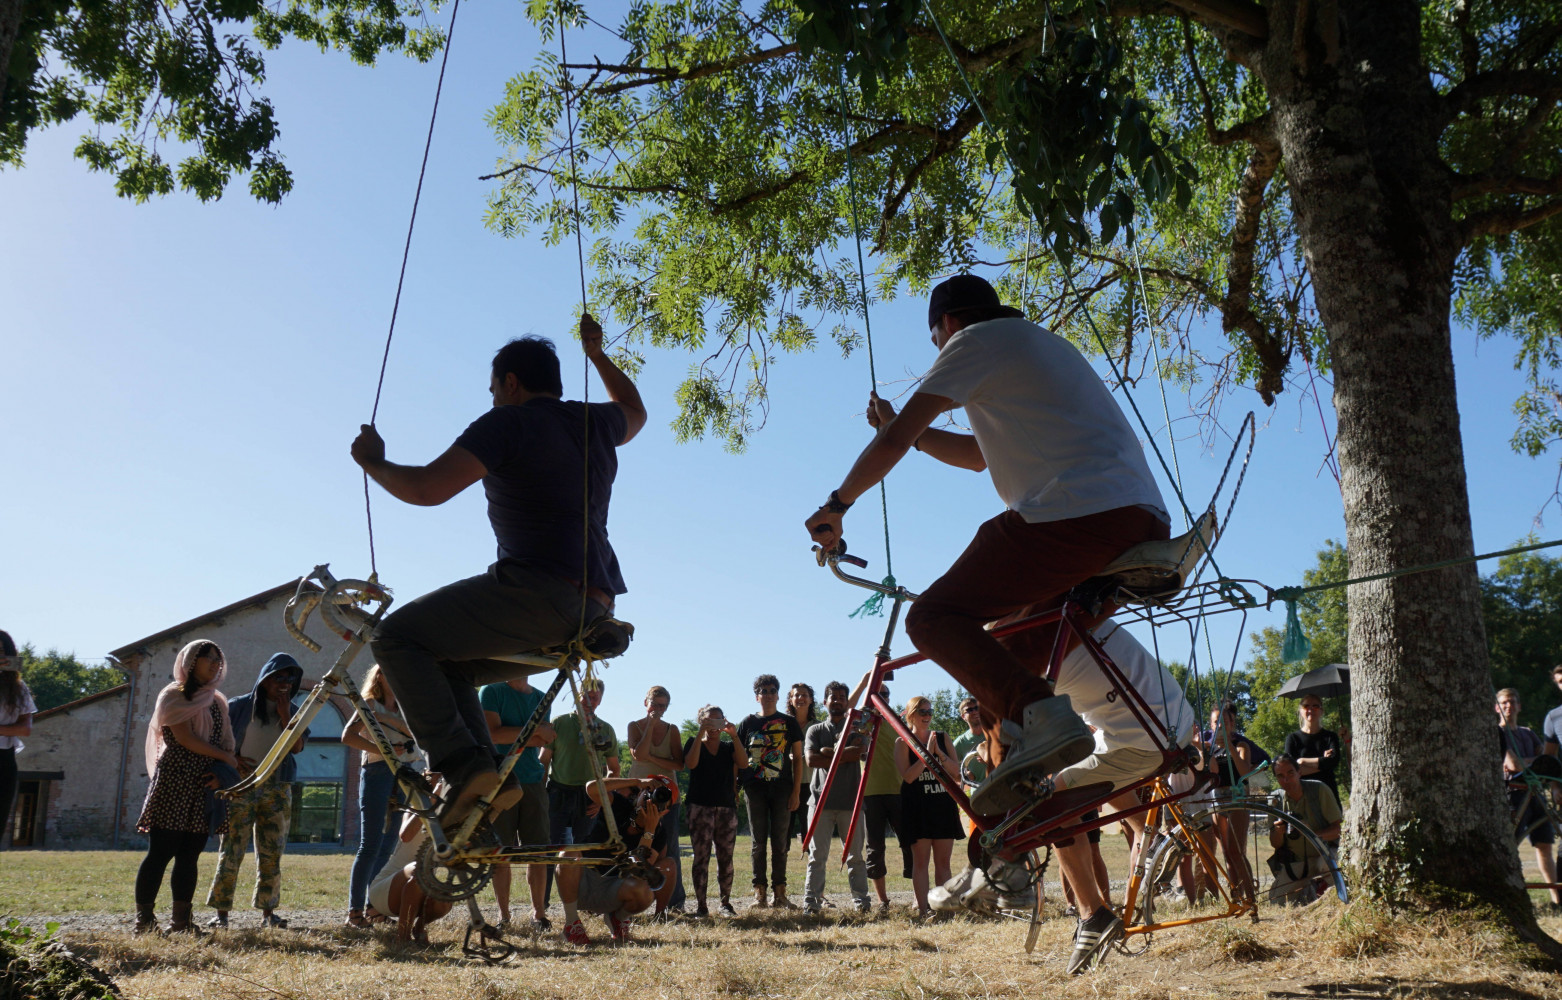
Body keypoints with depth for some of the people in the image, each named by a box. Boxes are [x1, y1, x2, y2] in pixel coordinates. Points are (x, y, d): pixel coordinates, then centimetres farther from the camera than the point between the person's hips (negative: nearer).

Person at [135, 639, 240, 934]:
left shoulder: (216, 701, 18)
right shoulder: (174, 695, 0)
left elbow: (225, 742, 13)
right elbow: (184, 738, -11)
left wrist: (222, 773, -7)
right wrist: (227, 758, -5)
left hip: (205, 786, 6)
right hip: (175, 780, -6)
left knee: (190, 856, 5)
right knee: (161, 852, -7)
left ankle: (181, 921, 6)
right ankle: (144, 920, -3)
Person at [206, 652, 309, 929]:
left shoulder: (293, 712, 12)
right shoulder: (240, 706, 4)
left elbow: (297, 746, -1)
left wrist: (284, 714, -7)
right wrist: (233, 760, -11)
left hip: (277, 789, 3)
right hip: (241, 786, -3)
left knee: (272, 853, 3)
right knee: (232, 849, -6)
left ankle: (268, 913, 8)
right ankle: (221, 913, -1)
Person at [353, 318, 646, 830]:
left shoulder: (509, 423, -5)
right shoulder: (598, 422, 18)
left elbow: (427, 488, -14)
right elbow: (635, 411, 44)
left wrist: (372, 462, 5)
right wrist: (597, 354, 51)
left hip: (539, 590, -9)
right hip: (594, 607, 9)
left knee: (397, 636, -2)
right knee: (445, 663, 21)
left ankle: (462, 766, -13)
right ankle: (489, 779, 8)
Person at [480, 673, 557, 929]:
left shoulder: (540, 698, 13)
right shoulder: (490, 691, 3)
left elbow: (543, 740, 2)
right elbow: (493, 733, -10)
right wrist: (534, 730, -11)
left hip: (532, 781, 3)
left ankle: (539, 912, 6)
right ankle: (503, 914, 9)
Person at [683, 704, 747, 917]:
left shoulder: (729, 746, 15)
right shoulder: (694, 743, 9)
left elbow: (743, 763, -4)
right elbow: (690, 763, -12)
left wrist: (734, 736, -13)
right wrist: (701, 734, -15)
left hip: (727, 806, 3)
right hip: (700, 806, -3)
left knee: (726, 857, 3)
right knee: (701, 856, -6)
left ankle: (726, 903, 11)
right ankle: (700, 905, -3)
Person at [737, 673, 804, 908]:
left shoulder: (789, 722, 6)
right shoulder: (748, 722, 7)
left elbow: (797, 758, 6)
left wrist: (795, 791, -2)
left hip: (781, 788, 0)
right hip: (755, 788, 0)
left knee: (780, 841, 2)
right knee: (759, 841, 2)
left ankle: (780, 891, 7)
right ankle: (759, 891, 6)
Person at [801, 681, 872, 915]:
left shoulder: (856, 729, 12)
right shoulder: (815, 730, 12)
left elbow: (859, 753, -8)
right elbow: (811, 759, -5)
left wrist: (829, 752, -6)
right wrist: (845, 754, -6)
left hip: (850, 800, 0)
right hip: (822, 799, 0)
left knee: (855, 855, 3)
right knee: (817, 855, -2)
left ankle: (861, 900, 8)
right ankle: (811, 902, 0)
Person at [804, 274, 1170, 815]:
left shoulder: (976, 340, 5)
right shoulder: (1037, 343, 33)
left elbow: (894, 440, 0)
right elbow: (981, 455, 40)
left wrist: (836, 505, 13)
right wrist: (902, 427, 40)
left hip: (1072, 516, -9)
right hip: (1146, 526, 10)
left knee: (932, 618, -2)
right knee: (1019, 648, 24)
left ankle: (1037, 712, -22)